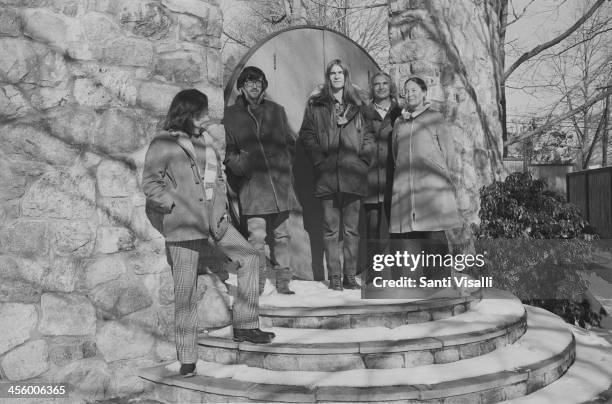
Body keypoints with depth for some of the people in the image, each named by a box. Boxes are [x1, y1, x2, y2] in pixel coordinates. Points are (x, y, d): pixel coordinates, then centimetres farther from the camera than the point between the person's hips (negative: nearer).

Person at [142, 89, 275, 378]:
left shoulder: (204, 140, 12)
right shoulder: (163, 144, -7)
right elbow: (149, 183, -8)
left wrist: (222, 207, 7)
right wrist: (176, 206, -13)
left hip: (213, 219, 7)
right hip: (182, 225, -7)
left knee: (249, 257, 2)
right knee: (185, 291, -1)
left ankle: (244, 325, 12)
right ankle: (187, 359, 12)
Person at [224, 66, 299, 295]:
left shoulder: (277, 111, 14)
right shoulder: (231, 116, 6)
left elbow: (290, 143, 18)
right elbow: (228, 152, 4)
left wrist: (284, 164, 4)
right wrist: (242, 164, -13)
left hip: (280, 183, 3)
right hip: (252, 184, -3)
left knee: (281, 235, 8)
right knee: (257, 236, -8)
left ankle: (283, 282, 17)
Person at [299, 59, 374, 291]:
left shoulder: (357, 107, 14)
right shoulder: (316, 105, 9)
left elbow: (368, 136, 13)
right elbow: (306, 136, 4)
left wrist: (362, 161, 1)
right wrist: (320, 160, -6)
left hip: (353, 174, 2)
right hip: (327, 175, -1)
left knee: (351, 229, 3)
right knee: (330, 229, 0)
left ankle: (350, 275, 10)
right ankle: (334, 276, 7)